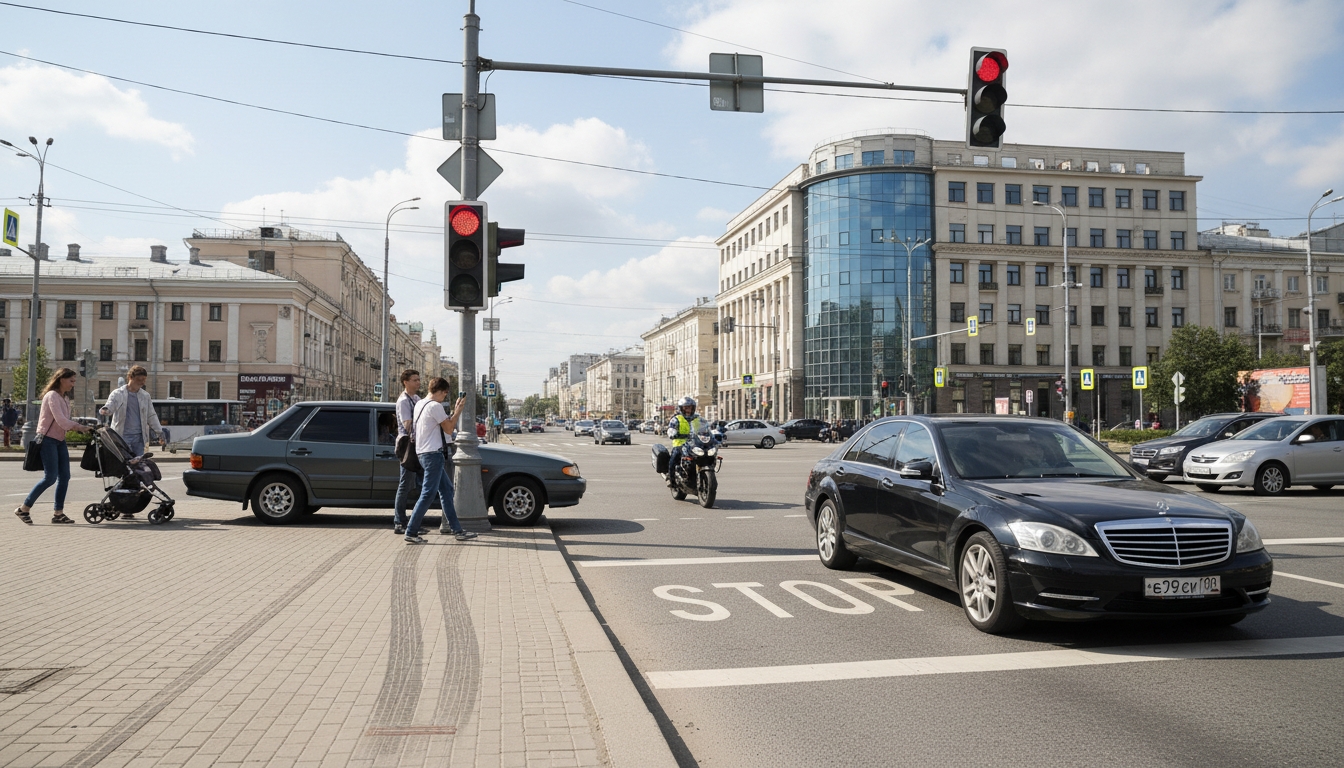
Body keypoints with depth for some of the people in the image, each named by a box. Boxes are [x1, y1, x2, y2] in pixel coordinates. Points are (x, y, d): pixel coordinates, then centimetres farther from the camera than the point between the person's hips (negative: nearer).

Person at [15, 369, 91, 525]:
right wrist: (80, 427, -21)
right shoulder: (52, 396, -13)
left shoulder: (65, 398, 14)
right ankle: (23, 509, 3)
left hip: (60, 440, 9)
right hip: (48, 440, -9)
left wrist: (78, 426, -7)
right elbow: (61, 420, -23)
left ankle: (58, 513, 7)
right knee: (50, 477, -10)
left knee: (64, 477, 2)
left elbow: (66, 420, 10)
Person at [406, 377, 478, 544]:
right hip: (432, 454, -11)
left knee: (446, 489, 12)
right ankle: (411, 533, -5)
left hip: (423, 453, 11)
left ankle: (457, 530, 13)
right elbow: (449, 429, -8)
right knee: (428, 494, -7)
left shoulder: (419, 404, 16)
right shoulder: (435, 406, -13)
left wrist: (455, 411, 17)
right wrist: (458, 410, 0)